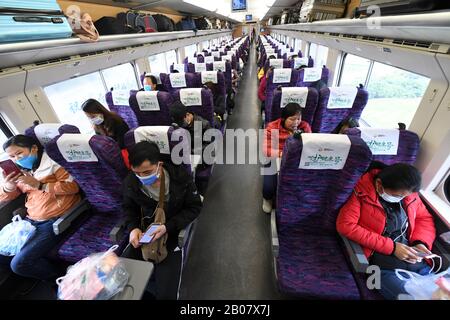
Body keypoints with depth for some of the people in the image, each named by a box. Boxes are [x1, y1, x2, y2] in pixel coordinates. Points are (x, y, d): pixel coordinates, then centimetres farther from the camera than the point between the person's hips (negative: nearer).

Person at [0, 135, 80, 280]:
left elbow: (74, 186, -17)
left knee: (19, 264, -15)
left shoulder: (50, 162, -6)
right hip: (31, 220, 8)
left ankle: (62, 277, 9)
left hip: (55, 220, -8)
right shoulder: (19, 171, 15)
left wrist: (39, 185, -19)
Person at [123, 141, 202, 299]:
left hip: (173, 234, -3)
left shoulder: (180, 177, -19)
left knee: (165, 292, -9)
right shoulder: (130, 182, -10)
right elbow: (129, 208, 9)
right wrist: (133, 227, -12)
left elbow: (194, 207, -10)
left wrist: (168, 227, -21)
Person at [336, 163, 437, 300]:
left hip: (413, 259, 6)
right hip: (380, 259, -6)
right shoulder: (361, 192, -14)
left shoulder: (409, 193, 5)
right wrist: (391, 247, -17)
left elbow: (425, 218, 20)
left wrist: (421, 242, -1)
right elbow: (345, 226, -22)